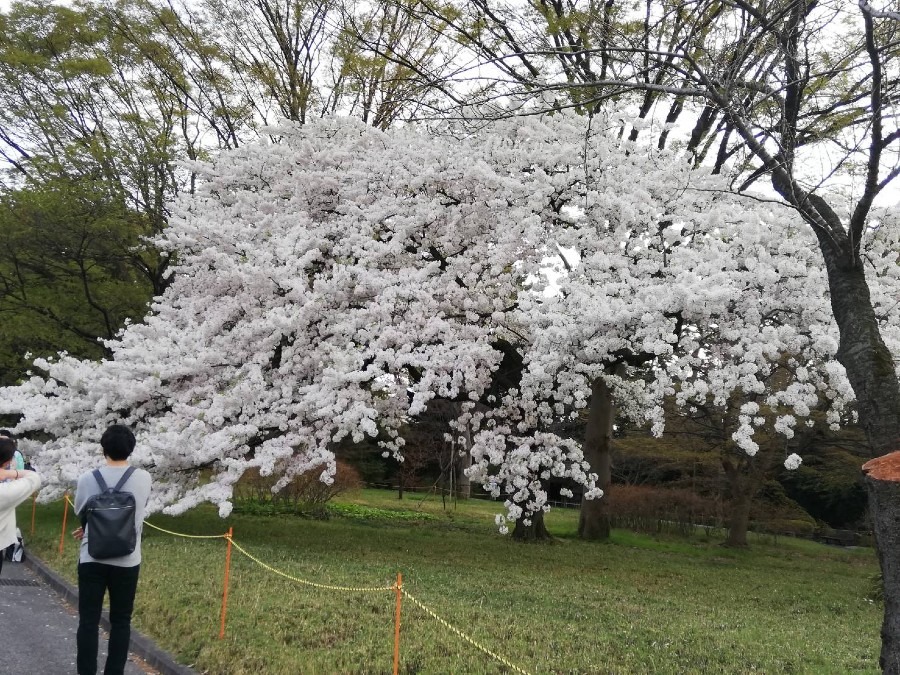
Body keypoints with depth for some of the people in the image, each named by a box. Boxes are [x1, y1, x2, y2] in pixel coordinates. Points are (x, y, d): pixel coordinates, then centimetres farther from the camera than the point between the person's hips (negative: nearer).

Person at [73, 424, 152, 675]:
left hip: (92, 559, 0)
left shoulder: (87, 478, -9)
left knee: (88, 621, 8)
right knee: (120, 622, 11)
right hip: (127, 561, 1)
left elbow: (79, 513, 6)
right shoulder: (144, 479, -5)